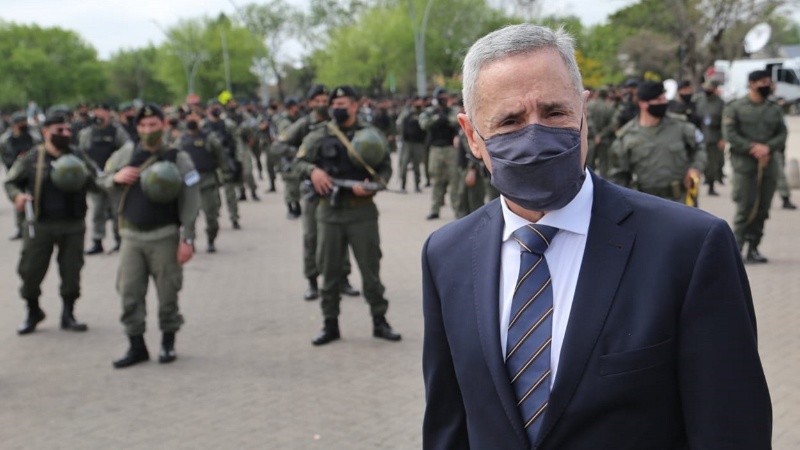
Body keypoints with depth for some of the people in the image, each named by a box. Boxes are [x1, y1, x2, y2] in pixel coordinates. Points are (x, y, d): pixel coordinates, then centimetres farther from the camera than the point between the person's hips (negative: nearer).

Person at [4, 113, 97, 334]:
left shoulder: (78, 157, 5)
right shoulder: (32, 158, -1)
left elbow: (97, 182, 10)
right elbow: (11, 182, 7)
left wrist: (85, 179, -12)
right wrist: (17, 195, -14)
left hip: (73, 225, 1)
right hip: (40, 225, -1)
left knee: (71, 271, 7)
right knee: (30, 270, 3)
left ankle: (68, 315, 24)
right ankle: (33, 312, 26)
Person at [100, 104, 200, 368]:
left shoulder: (178, 159, -2)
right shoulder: (124, 156, 8)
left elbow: (190, 202, -6)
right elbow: (102, 180, 19)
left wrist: (187, 239, -12)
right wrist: (116, 178, -5)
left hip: (164, 237, -3)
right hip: (131, 236, 3)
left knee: (167, 293, 3)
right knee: (129, 294, 2)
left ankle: (168, 343, 20)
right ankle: (136, 347, 13)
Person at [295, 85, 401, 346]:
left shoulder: (370, 135, 3)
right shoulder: (320, 136, 5)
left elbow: (386, 167, 2)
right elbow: (299, 161, 3)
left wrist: (372, 185, -16)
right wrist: (312, 170, -18)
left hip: (362, 210, -1)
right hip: (329, 211, 1)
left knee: (371, 268, 3)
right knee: (330, 271, 8)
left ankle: (379, 321, 14)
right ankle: (330, 324, 18)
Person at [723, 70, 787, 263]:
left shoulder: (775, 110, 12)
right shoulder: (735, 107, 0)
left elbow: (782, 134, 8)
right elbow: (729, 134, -8)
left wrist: (767, 147, -11)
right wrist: (752, 148, -16)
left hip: (769, 164, 5)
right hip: (744, 164, -5)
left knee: (762, 209, 6)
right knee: (745, 207, -10)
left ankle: (753, 248, 15)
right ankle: (736, 246, -3)